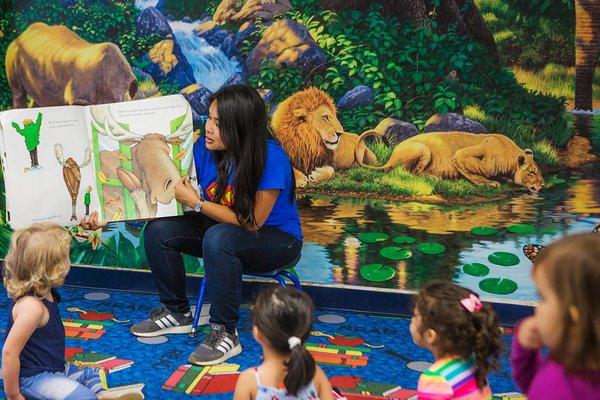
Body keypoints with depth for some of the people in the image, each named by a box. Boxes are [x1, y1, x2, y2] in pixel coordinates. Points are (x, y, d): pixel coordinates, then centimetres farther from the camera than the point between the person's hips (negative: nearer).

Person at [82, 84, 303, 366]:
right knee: (159, 230, -11)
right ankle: (177, 313, 9)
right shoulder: (204, 148, -12)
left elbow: (251, 222, -23)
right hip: (222, 226, 6)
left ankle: (225, 333, -22)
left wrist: (196, 203, -23)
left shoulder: (270, 158, -28)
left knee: (219, 238, -36)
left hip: (276, 238, -6)